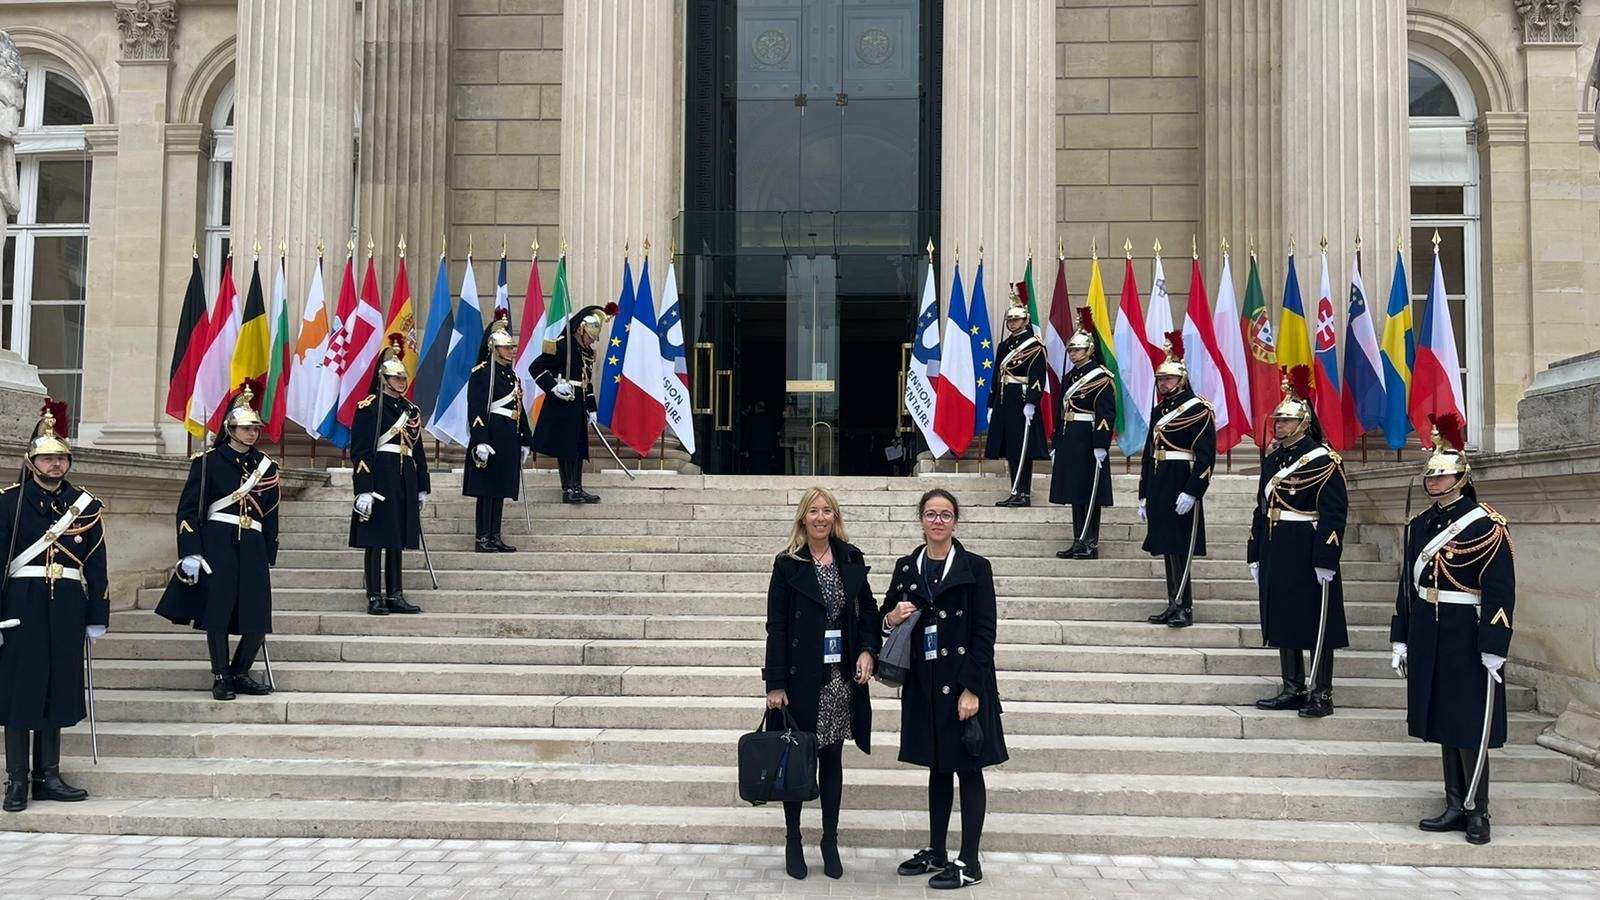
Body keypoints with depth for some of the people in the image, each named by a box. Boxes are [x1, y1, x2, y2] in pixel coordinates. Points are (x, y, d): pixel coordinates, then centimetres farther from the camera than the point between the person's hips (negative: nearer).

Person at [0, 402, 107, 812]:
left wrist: (97, 618, 5)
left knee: (56, 691, 8)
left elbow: (96, 565, 7)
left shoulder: (85, 505, 7)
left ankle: (48, 776, 17)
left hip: (67, 607, 3)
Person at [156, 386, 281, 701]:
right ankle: (221, 677, 11)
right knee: (218, 613, -4)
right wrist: (190, 554, -11)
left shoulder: (266, 467, 13)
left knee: (258, 620, -1)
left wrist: (269, 558, 15)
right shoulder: (208, 461, 1)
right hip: (217, 545, -4)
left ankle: (240, 673, 17)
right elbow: (187, 510, -3)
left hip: (253, 547, 4)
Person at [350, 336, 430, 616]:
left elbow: (418, 451, 19)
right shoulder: (369, 407, -6)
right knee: (376, 540, -2)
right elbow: (359, 451, -12)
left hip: (404, 482, 7)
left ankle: (395, 596, 15)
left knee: (397, 540, 10)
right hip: (380, 479, -7)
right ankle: (375, 598, 3)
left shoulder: (411, 410, 15)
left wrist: (422, 488, 18)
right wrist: (364, 490, -18)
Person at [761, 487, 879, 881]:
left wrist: (868, 650, -5)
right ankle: (793, 840, 18)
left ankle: (830, 841, 19)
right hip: (801, 676, -3)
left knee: (832, 759, 9)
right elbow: (776, 626, -6)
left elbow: (868, 611, 13)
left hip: (841, 676, 3)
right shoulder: (788, 564, -4)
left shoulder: (851, 559, 6)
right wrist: (775, 683, -11)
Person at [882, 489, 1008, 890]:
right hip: (924, 684, 4)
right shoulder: (906, 567, 6)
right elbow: (887, 616, 16)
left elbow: (984, 634, -9)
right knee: (938, 767, 15)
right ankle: (936, 852, 26)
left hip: (963, 683, -4)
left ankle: (969, 863, 11)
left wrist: (972, 690, -15)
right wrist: (892, 617, -8)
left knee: (968, 768, 3)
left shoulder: (975, 568, -7)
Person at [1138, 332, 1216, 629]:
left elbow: (1206, 456, -13)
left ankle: (1185, 608, -4)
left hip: (1181, 489, -8)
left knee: (1179, 549, -8)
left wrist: (1191, 492, -20)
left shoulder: (1198, 409, -8)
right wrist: (1144, 496, 16)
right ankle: (1173, 606, 16)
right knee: (1166, 549, 10)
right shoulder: (1159, 411, 15)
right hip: (1159, 488, 8)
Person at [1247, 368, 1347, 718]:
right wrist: (1255, 556, 14)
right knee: (1282, 622, 11)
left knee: (1316, 625, 0)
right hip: (1276, 554, 7)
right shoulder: (1272, 459, 12)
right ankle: (1292, 690, 20)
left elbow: (1334, 515, -14)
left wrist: (1326, 561, -19)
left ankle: (1322, 694, 8)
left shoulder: (1323, 460, -10)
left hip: (1308, 555, -7)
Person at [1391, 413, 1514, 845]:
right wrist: (1401, 640, 12)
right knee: (1441, 723, 11)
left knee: (1469, 727, 0)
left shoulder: (1486, 526, -9)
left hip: (1466, 640, -6)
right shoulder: (1419, 526, 9)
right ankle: (1455, 807, 19)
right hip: (1428, 639, 6)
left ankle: (1478, 813, 11)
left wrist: (1493, 649, -16)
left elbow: (1501, 591, -12)